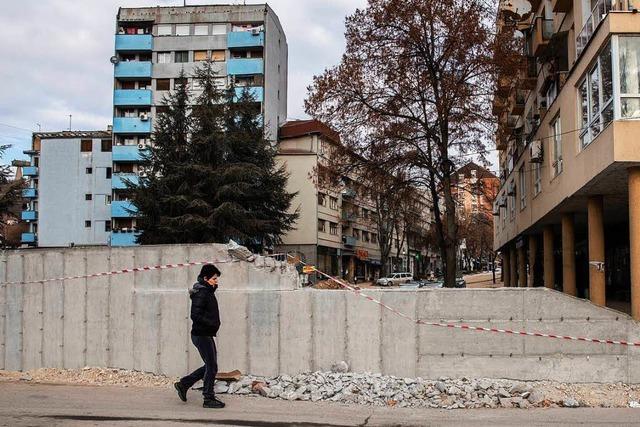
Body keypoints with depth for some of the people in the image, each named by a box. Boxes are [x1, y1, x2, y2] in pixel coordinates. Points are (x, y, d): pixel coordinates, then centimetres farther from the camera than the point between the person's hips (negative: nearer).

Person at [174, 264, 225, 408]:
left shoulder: (208, 291, 12)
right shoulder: (201, 294, -18)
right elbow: (195, 316, -24)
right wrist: (213, 324, -21)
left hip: (206, 335, 10)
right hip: (202, 335, -10)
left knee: (210, 366, 16)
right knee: (212, 367, -3)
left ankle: (183, 384, 23)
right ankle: (209, 399, 8)